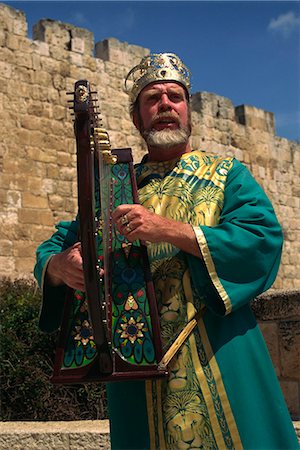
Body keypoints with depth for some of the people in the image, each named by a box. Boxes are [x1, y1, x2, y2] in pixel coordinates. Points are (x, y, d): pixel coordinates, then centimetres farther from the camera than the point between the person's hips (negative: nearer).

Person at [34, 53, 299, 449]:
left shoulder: (226, 174, 7)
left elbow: (265, 238, -10)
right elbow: (54, 248, 11)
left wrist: (171, 231, -20)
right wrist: (59, 265, -15)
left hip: (220, 357, -2)